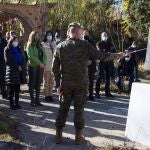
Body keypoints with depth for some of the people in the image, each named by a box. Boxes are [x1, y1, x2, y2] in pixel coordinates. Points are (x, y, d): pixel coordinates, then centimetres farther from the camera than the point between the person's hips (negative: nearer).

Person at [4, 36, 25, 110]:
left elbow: (22, 59, 19)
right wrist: (17, 67, -9)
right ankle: (11, 104, -1)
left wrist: (20, 66, -1)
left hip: (19, 71, 5)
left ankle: (17, 103, 9)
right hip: (11, 71, -5)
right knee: (11, 89, -5)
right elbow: (8, 61, -7)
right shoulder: (7, 50, 0)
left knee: (17, 88, 4)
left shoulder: (18, 49, 17)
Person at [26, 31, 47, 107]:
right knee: (32, 84, 0)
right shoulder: (30, 46, -3)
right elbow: (30, 56, -14)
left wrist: (44, 63, -4)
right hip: (33, 66, -6)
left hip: (41, 67, 6)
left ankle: (37, 100, 14)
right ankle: (32, 101, 4)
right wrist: (40, 63, -17)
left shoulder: (40, 45, 17)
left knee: (38, 84, 7)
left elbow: (44, 55, 14)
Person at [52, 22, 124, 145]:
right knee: (79, 109, 7)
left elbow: (55, 68, 0)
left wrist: (58, 84, 5)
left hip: (65, 84, 2)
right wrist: (116, 56, 8)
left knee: (63, 108, 11)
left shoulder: (60, 47, 1)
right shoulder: (85, 45, -7)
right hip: (81, 84, -2)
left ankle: (59, 135, 16)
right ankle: (78, 137, 15)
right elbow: (101, 56, -6)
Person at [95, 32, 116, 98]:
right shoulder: (99, 43, 7)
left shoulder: (109, 43, 21)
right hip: (102, 62, -4)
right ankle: (97, 92, -6)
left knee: (108, 77, 6)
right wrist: (107, 53, -21)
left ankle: (107, 92, 13)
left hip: (109, 62, 5)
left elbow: (114, 51, 9)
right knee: (100, 77, -7)